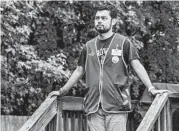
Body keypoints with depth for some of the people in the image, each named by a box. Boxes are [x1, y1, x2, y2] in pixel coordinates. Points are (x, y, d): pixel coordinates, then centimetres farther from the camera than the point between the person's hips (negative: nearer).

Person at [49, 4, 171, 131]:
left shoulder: (123, 42, 2)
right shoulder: (89, 46, 15)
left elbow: (137, 66, -3)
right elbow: (79, 71, 23)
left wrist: (151, 88, -14)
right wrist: (62, 91, 25)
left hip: (116, 106, -4)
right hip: (93, 106, 4)